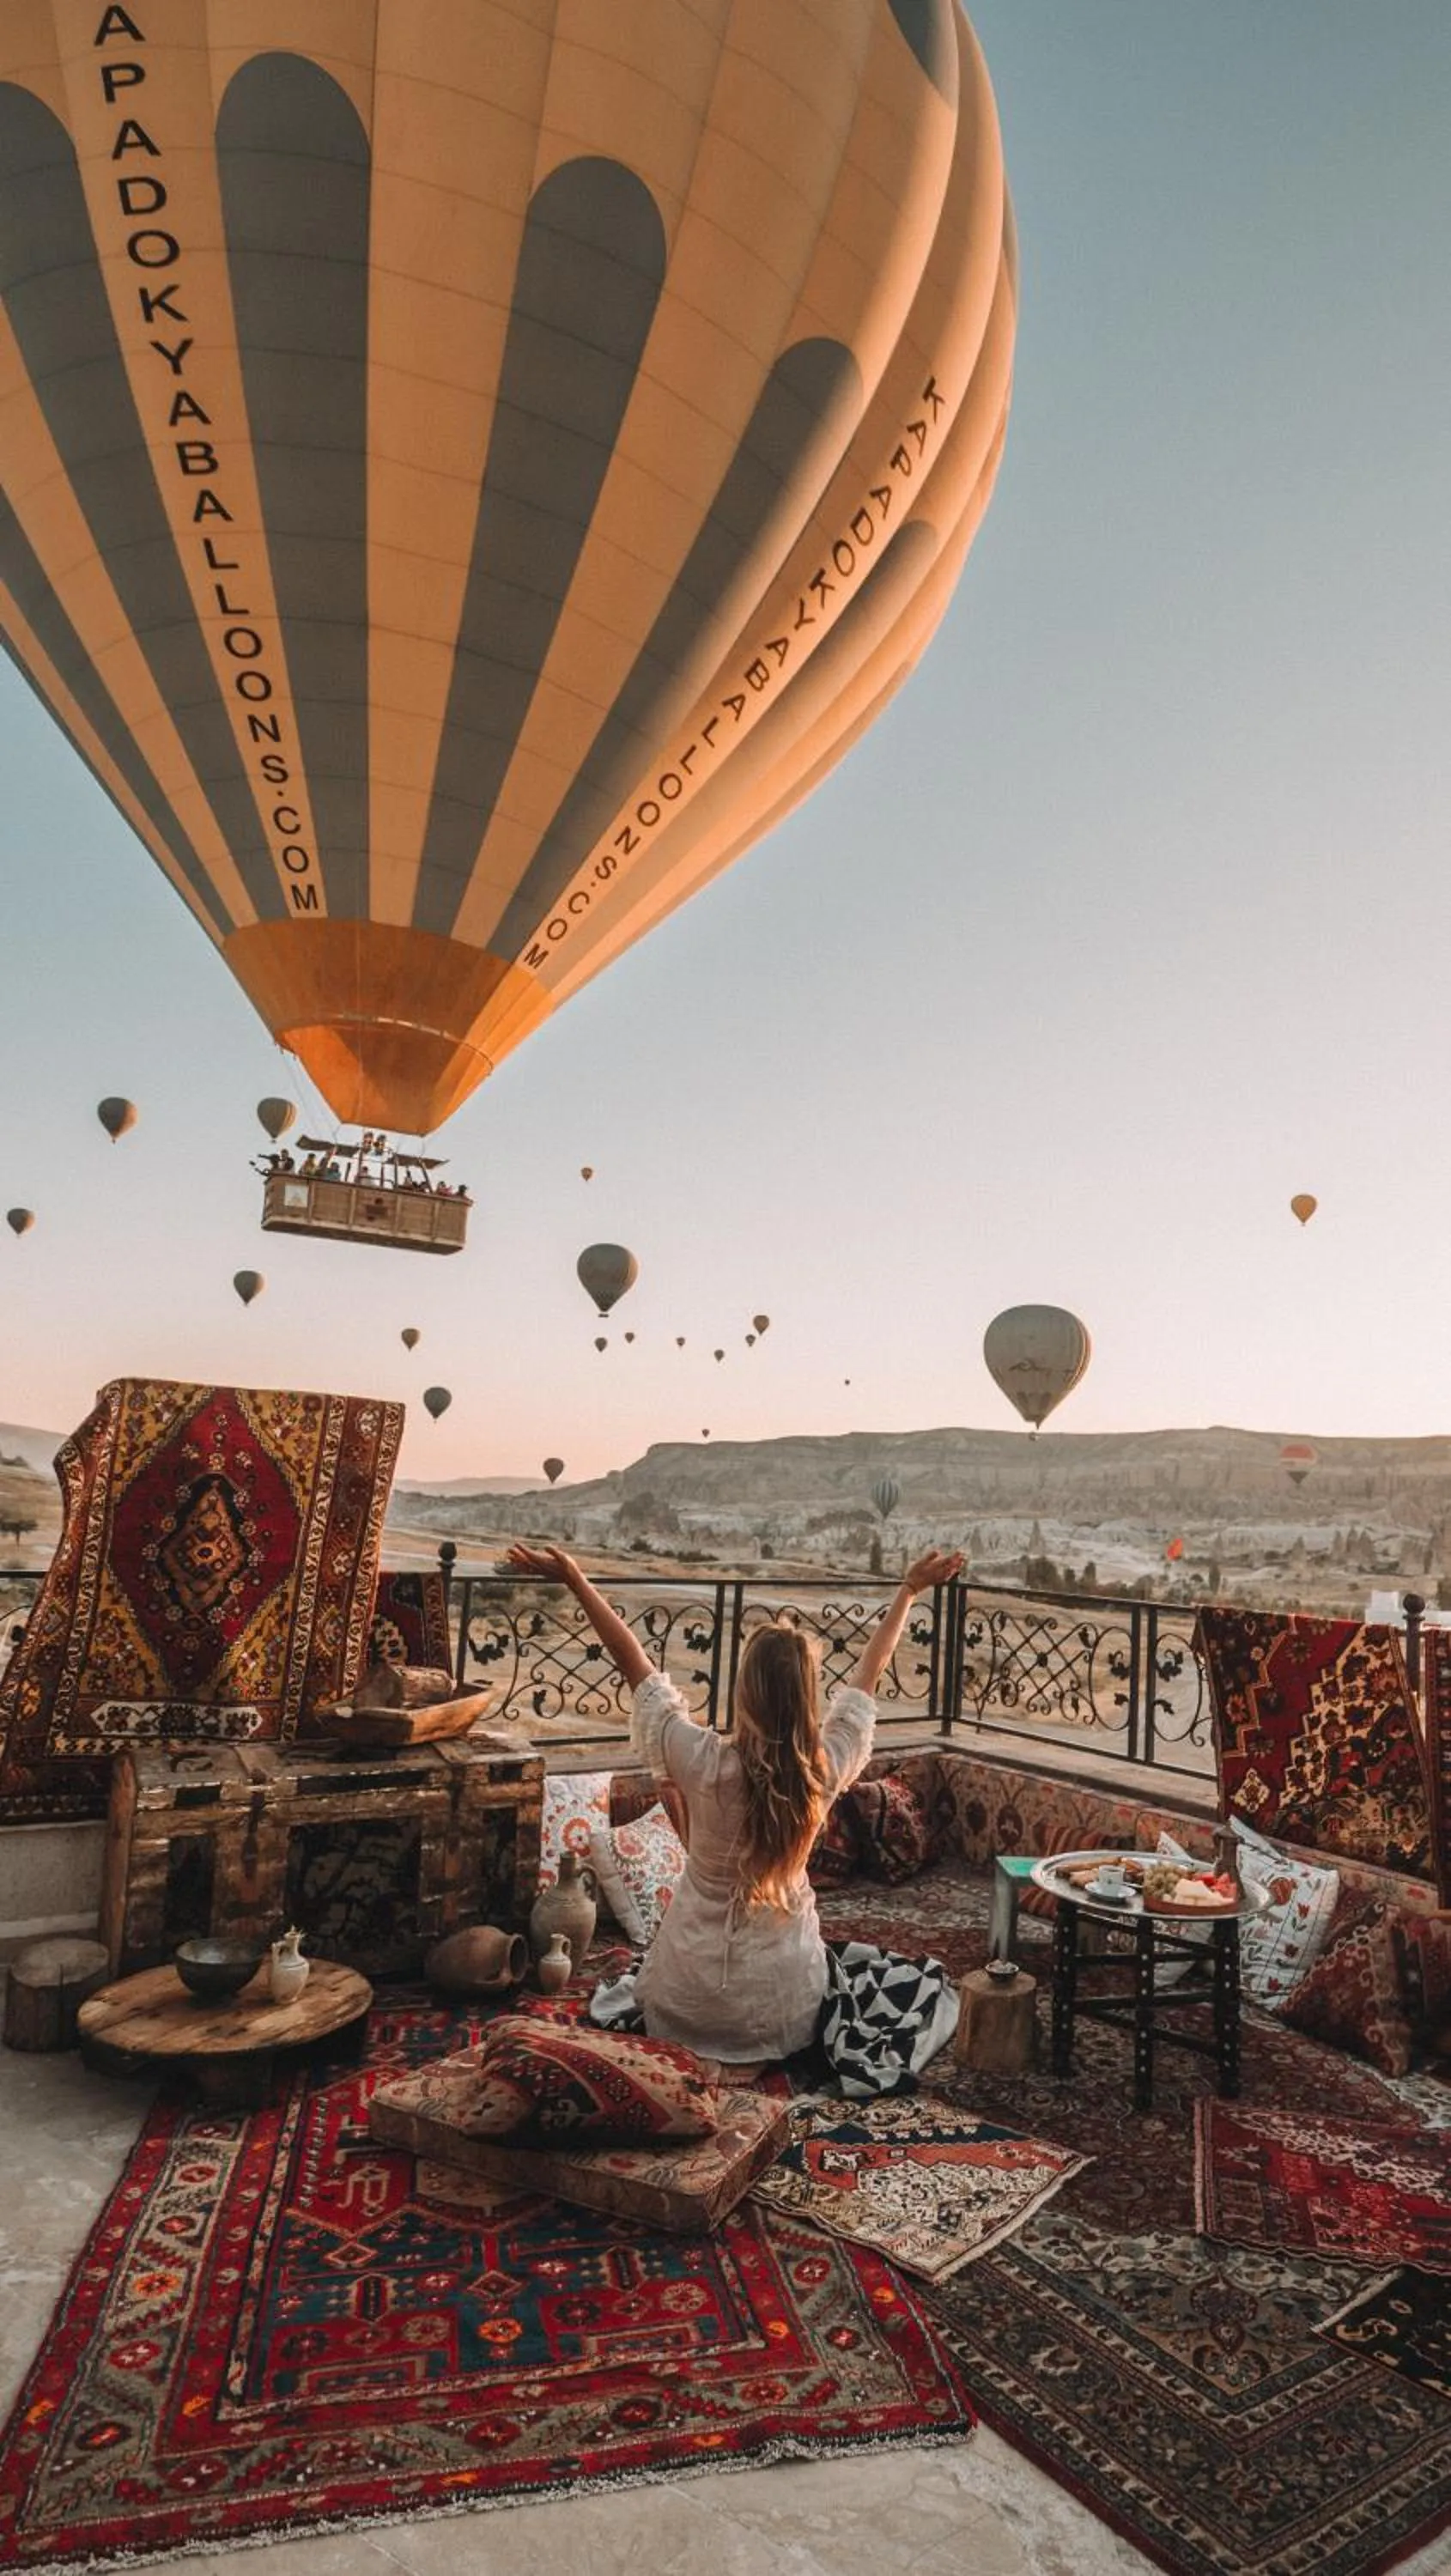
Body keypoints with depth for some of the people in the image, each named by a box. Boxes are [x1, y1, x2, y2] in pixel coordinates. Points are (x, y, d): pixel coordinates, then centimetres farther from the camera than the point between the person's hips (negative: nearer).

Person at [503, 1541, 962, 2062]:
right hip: (785, 2006, 1)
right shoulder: (827, 1766, -19)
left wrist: (575, 1581, -7)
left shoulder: (705, 1762, -25)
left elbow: (636, 1666, -15)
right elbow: (868, 1673, -4)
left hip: (693, 2001, -1)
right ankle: (769, 2046, 14)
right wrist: (909, 1590, 9)